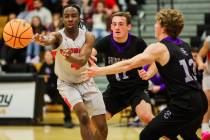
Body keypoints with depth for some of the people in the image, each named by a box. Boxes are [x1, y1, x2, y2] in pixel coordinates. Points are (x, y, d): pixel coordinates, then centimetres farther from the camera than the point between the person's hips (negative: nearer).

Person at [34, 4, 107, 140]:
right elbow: (49, 39, -44)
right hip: (66, 83, -3)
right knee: (83, 116, -28)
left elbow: (82, 61, -27)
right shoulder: (58, 36, -17)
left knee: (102, 127, 1)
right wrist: (41, 40, -69)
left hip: (86, 82, 3)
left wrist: (69, 57, -49)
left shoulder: (88, 37, -11)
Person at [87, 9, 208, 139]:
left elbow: (128, 65, -8)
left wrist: (99, 71, -4)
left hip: (183, 106, -8)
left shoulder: (159, 48, -8)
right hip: (200, 101, 8)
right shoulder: (184, 45, 12)